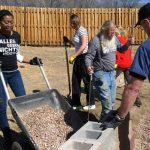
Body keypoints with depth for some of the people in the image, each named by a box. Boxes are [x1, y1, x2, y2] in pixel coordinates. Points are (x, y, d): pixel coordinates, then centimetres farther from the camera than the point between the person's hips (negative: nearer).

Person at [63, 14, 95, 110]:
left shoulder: (81, 30, -15)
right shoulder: (77, 31, 13)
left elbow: (84, 46, -25)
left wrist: (73, 56, -25)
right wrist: (68, 41, 5)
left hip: (84, 57, -9)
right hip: (78, 58, 9)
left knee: (86, 80, -1)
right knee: (75, 81, 11)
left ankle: (91, 104, 11)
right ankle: (76, 103, 22)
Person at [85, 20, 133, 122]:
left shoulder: (114, 38, 2)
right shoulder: (96, 40, -17)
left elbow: (121, 49, 18)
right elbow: (89, 56, -16)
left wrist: (127, 44, -3)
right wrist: (88, 66, -36)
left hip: (112, 73, 7)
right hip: (101, 74, -7)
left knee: (112, 101, 18)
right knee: (107, 103, -10)